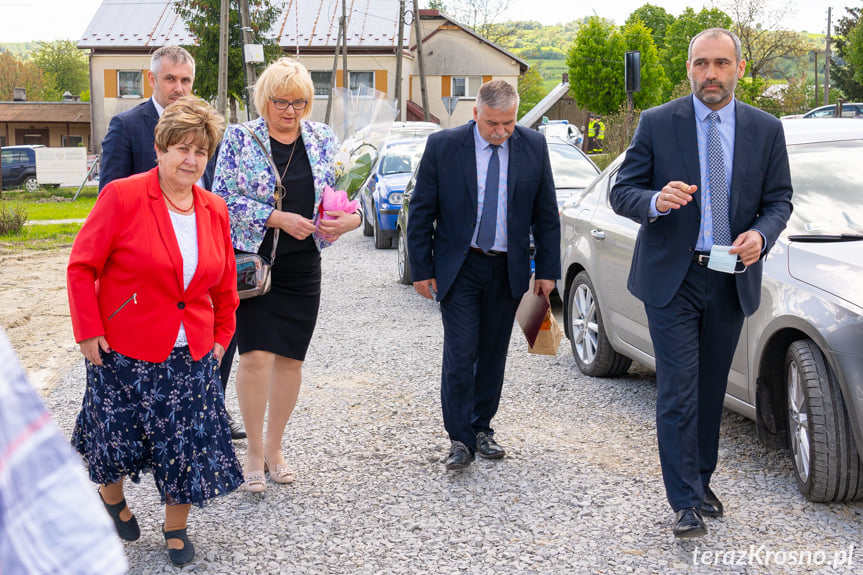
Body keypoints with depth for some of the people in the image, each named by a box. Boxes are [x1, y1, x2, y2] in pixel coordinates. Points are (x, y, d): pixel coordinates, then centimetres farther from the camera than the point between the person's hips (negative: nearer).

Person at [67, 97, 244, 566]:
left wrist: (221, 336, 13)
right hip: (124, 351, -4)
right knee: (118, 435, 11)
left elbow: (224, 284, 15)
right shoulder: (123, 197, -11)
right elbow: (82, 267, -9)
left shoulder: (214, 210, 4)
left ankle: (176, 529, 24)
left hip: (191, 355, 4)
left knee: (190, 443, 4)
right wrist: (88, 331, -10)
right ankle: (111, 497, 42)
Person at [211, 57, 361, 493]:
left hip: (303, 266, 4)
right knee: (256, 355, -11)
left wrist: (352, 217, -11)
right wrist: (278, 219, -19)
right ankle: (254, 452, 6)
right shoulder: (240, 138, -4)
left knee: (291, 357, 8)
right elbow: (222, 198, -9)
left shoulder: (322, 139, 7)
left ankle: (274, 449, 22)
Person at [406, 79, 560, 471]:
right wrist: (421, 269, -3)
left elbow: (546, 213, 6)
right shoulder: (443, 146, -7)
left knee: (493, 354, 10)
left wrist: (547, 270, 3)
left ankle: (481, 429, 24)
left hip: (508, 270, 2)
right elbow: (421, 211, -1)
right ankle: (459, 439, 3)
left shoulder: (533, 147, -1)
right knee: (460, 354, -6)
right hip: (459, 267, -2)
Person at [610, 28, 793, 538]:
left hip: (732, 280, 3)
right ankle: (686, 502, 0)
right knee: (679, 393, -5)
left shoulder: (766, 129, 5)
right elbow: (622, 193, -1)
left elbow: (779, 199, 8)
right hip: (673, 280, -2)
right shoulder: (657, 124, -2)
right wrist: (656, 201, -23)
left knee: (711, 391, 13)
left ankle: (702, 483, 28)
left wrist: (761, 234, -14)